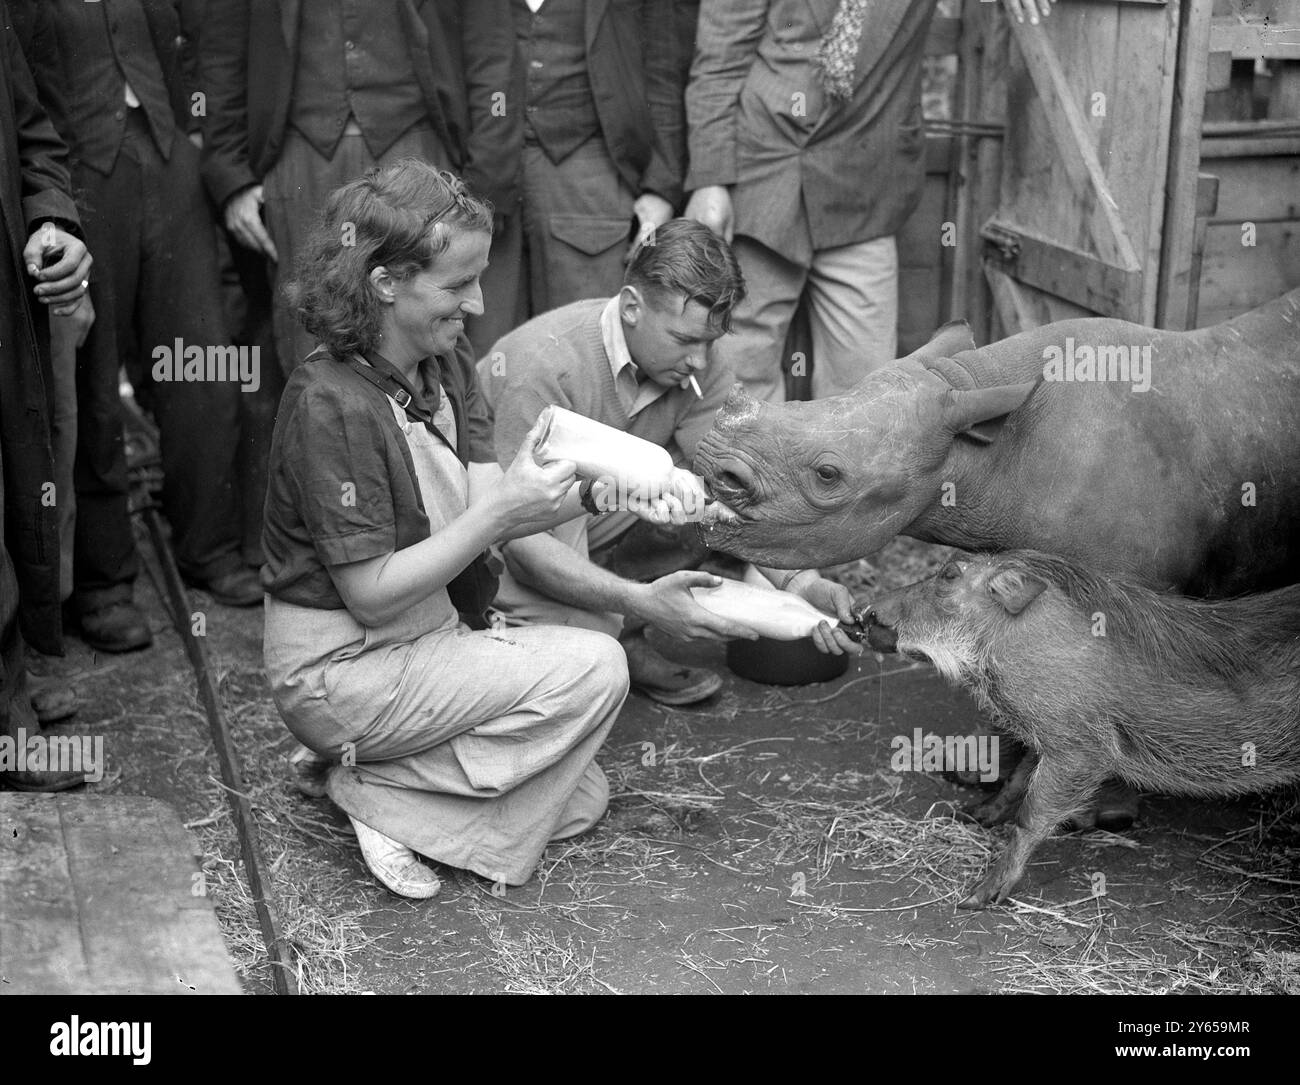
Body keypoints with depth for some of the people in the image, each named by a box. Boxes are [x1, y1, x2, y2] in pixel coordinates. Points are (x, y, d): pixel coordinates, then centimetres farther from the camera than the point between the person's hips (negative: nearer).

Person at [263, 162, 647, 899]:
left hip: (432, 637, 8)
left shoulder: (449, 364, 3)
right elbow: (371, 593, -22)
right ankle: (381, 799, -10)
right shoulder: (330, 403, -24)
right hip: (341, 671, -8)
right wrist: (500, 514, -30)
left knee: (582, 800, 4)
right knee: (594, 668, -19)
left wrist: (595, 490, -25)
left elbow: (486, 509, -5)